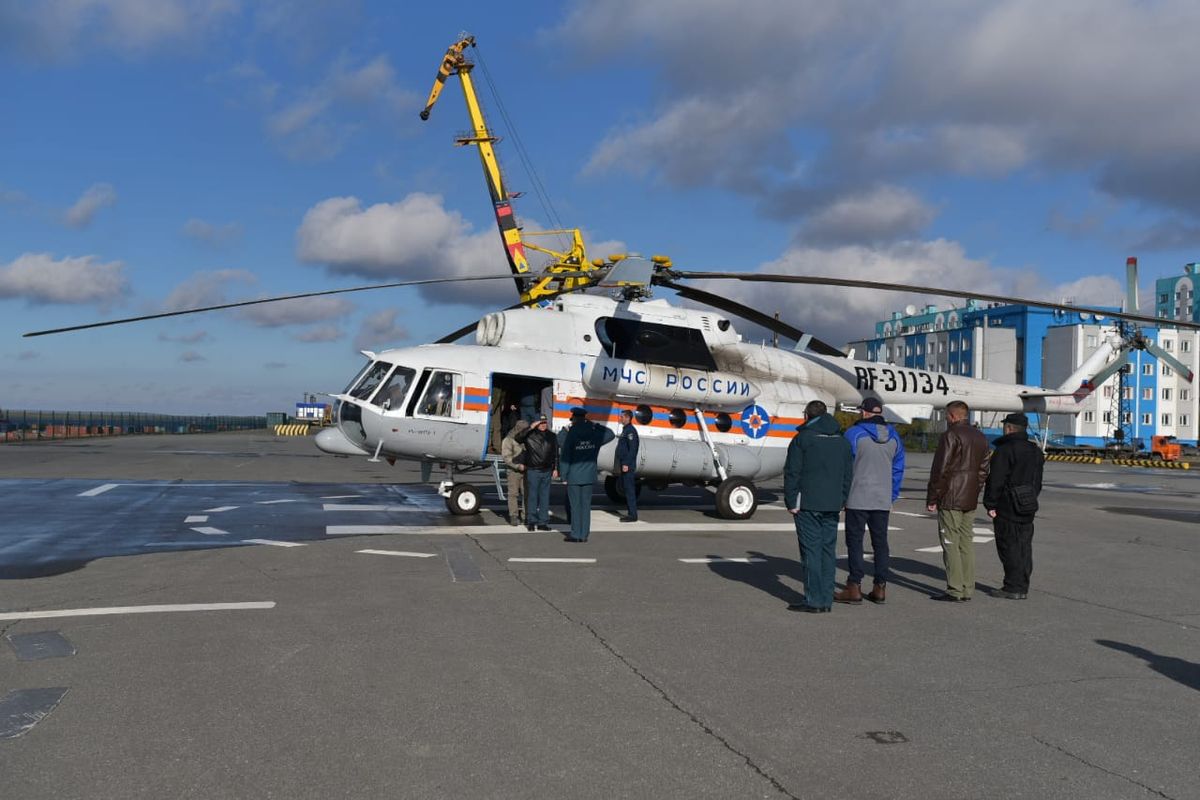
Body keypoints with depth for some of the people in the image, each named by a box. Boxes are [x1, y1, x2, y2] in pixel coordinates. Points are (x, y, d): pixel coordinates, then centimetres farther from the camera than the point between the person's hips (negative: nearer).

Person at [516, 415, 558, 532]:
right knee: (532, 497, -1)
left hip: (547, 471, 3)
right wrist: (530, 428, -20)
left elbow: (556, 454, 12)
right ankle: (531, 522, 5)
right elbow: (518, 438, -19)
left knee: (544, 497, 6)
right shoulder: (530, 435, -2)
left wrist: (555, 468, 6)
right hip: (533, 471, -3)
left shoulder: (552, 436, 9)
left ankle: (542, 522, 12)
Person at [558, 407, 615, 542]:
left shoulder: (571, 435, -10)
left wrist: (564, 475, -4)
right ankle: (584, 534, 10)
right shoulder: (595, 434, 1)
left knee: (575, 506, 2)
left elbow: (564, 456, -10)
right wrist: (594, 425, 14)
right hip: (589, 477, 4)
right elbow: (610, 434, 21)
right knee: (586, 506, 7)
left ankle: (575, 534, 5)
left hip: (574, 477, -4)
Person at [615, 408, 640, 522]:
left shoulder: (630, 431, -13)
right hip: (624, 464, 10)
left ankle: (633, 515, -5)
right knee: (626, 489, 12)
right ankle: (631, 514, 16)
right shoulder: (625, 430, 17)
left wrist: (626, 464, -23)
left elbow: (632, 449, -20)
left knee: (629, 489, -8)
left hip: (628, 466, -10)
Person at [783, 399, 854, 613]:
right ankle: (827, 600, 11)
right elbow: (848, 474, 15)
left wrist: (791, 502, -3)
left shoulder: (802, 438, -5)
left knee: (811, 550, -3)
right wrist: (841, 501, 17)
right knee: (829, 549, 9)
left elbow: (792, 473, -8)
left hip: (807, 504, -6)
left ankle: (814, 600, -3)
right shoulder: (842, 440, 14)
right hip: (832, 505, 6)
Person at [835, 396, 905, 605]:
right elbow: (898, 469, 11)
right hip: (883, 500, 5)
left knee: (854, 541, 0)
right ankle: (880, 588, 13)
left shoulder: (854, 434, -8)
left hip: (858, 499, -5)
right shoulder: (894, 437, 8)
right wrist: (892, 496, 16)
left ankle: (854, 587, 0)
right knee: (880, 542, 10)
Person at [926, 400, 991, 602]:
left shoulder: (951, 435, -11)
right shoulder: (981, 438, 15)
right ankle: (967, 589, 13)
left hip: (950, 500, -8)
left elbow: (940, 470, -14)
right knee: (966, 542, 11)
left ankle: (955, 590, -5)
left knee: (950, 543, -4)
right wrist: (974, 493, 19)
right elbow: (983, 471, 17)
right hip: (970, 501, 8)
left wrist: (932, 498, -9)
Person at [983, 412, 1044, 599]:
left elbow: (995, 481, -18)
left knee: (1009, 547, -4)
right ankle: (1023, 587, 15)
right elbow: (1038, 482, 18)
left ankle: (1013, 588, -2)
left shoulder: (1004, 450, -15)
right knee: (1024, 546, 11)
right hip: (1028, 507, 8)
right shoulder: (1035, 451, 13)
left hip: (1007, 507, -8)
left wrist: (990, 505, -12)